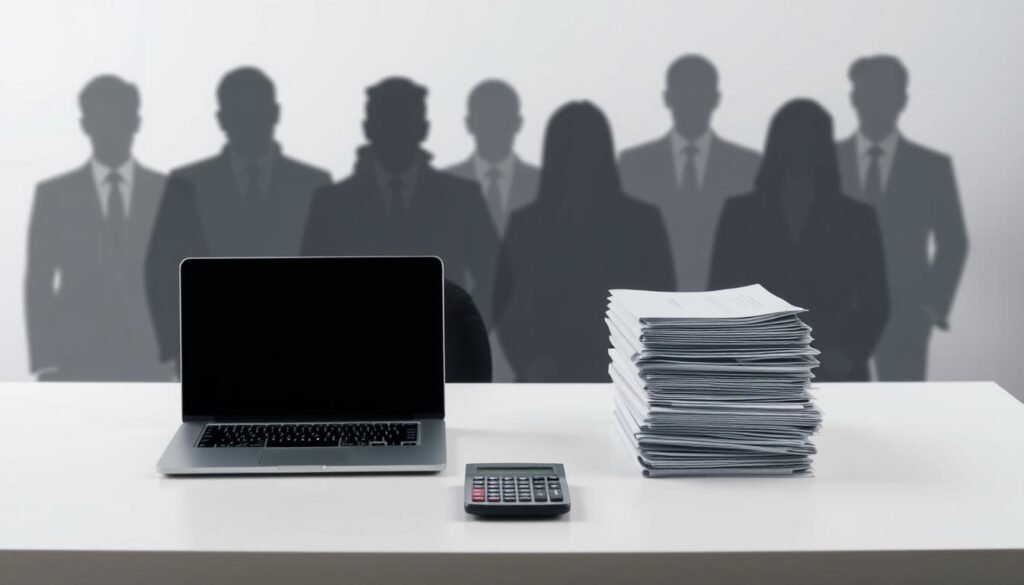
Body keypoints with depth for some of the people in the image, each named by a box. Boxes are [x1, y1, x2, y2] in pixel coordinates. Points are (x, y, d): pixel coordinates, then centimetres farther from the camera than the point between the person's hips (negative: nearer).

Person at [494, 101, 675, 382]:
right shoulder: (526, 225, 6)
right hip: (547, 383, 1)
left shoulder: (641, 221, 3)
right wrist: (527, 361, -6)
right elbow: (505, 307, 8)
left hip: (620, 384, 0)